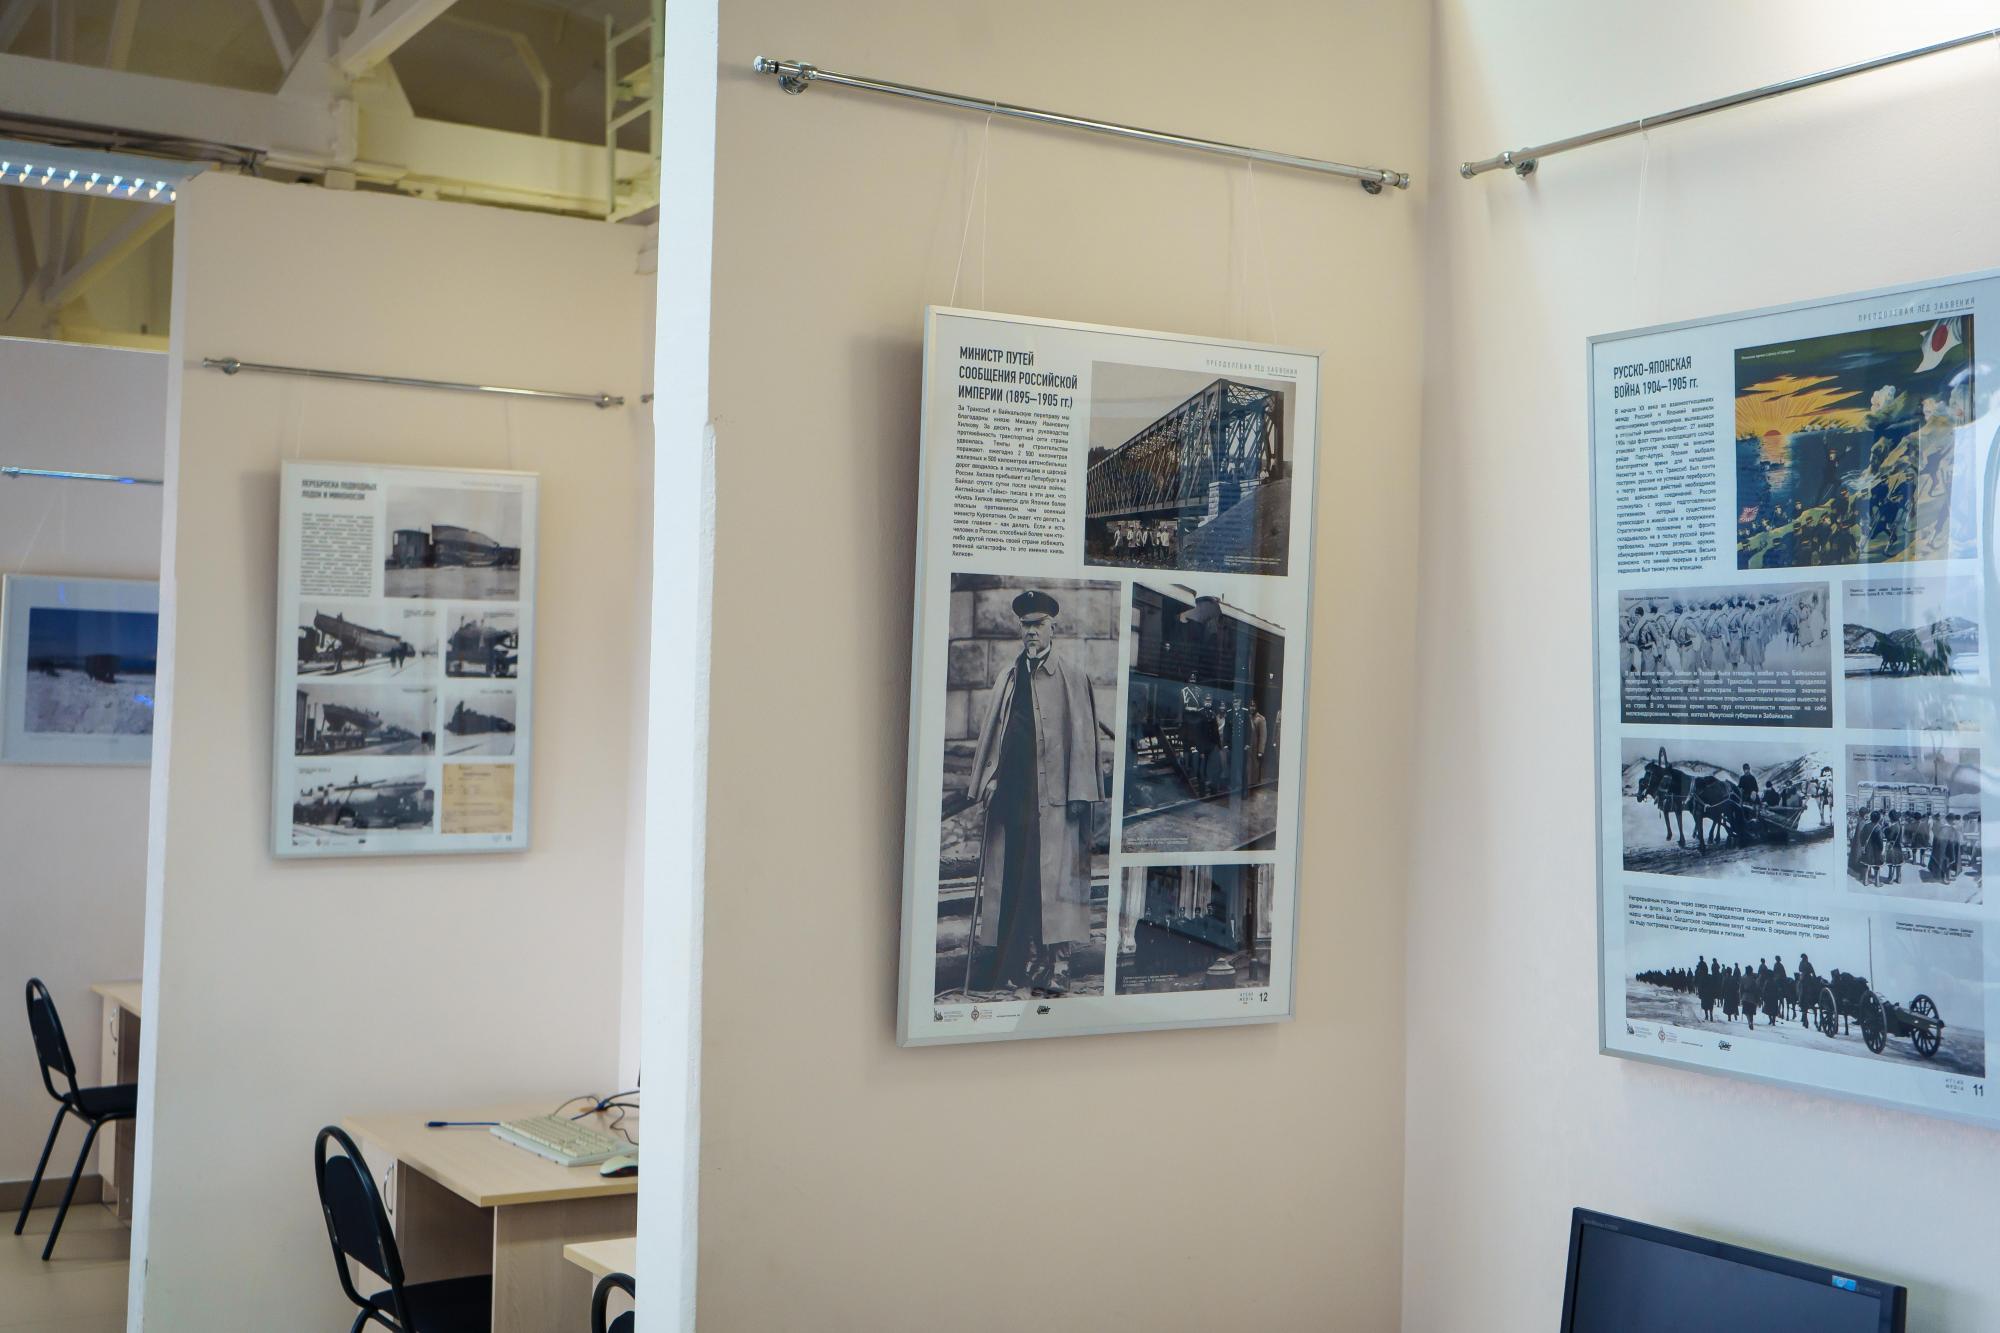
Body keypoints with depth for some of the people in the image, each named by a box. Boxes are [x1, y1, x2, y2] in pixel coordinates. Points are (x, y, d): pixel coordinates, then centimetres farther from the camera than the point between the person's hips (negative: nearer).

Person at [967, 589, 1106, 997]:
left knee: (1053, 877, -6)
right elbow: (991, 732, 17)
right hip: (1011, 792, 4)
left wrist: (1079, 793, -8)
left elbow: (1082, 736, -1)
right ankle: (1014, 967, 7)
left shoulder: (1073, 679, 4)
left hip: (1054, 795, -4)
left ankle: (1053, 967, -3)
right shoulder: (1008, 680, 17)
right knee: (1010, 878, 3)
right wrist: (986, 781, 8)